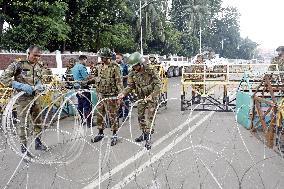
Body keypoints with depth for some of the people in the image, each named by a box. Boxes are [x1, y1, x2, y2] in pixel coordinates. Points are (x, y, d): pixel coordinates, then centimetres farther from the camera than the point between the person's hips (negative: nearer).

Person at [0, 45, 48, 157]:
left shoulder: (39, 67, 7)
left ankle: (38, 142, 33)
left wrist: (39, 85, -1)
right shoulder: (18, 65, -13)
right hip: (22, 99, -6)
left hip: (35, 98, 6)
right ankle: (24, 148, 13)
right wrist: (21, 86, -27)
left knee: (38, 121, 15)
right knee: (23, 124, 0)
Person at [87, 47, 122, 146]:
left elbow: (118, 81, -12)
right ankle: (100, 133, 28)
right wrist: (88, 81, 5)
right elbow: (95, 78, 18)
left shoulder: (114, 67, -11)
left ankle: (114, 135, 15)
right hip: (100, 94, 6)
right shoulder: (99, 66, 7)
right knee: (99, 114, 13)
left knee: (112, 116, 1)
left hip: (111, 95, -6)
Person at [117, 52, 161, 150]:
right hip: (141, 97, 5)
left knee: (150, 117, -6)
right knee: (140, 116, 11)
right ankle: (144, 133, 30)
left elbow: (158, 84, -20)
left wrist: (151, 96, -30)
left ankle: (148, 138, 2)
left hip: (152, 97, -5)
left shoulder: (150, 71, -21)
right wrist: (123, 93, -21)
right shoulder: (132, 73, -6)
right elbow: (130, 86, -3)